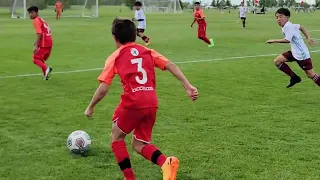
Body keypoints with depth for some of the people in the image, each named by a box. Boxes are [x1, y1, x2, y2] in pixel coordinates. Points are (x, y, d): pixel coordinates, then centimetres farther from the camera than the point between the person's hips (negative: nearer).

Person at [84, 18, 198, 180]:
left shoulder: (115, 57, 8)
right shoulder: (147, 51, 18)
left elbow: (103, 89, 3)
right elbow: (171, 66, 6)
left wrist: (90, 108, 17)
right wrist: (188, 86, 2)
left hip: (132, 103, -4)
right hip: (152, 104, 4)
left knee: (116, 137, 21)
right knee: (139, 144, 21)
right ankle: (166, 162, -7)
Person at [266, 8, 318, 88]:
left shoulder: (288, 26, -18)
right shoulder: (288, 25, 10)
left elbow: (287, 40, -26)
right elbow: (301, 27, 22)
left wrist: (273, 41, -16)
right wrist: (308, 38, 16)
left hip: (301, 54, -10)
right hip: (294, 52, 10)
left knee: (310, 74, -7)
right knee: (277, 61, 7)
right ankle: (294, 77, 14)